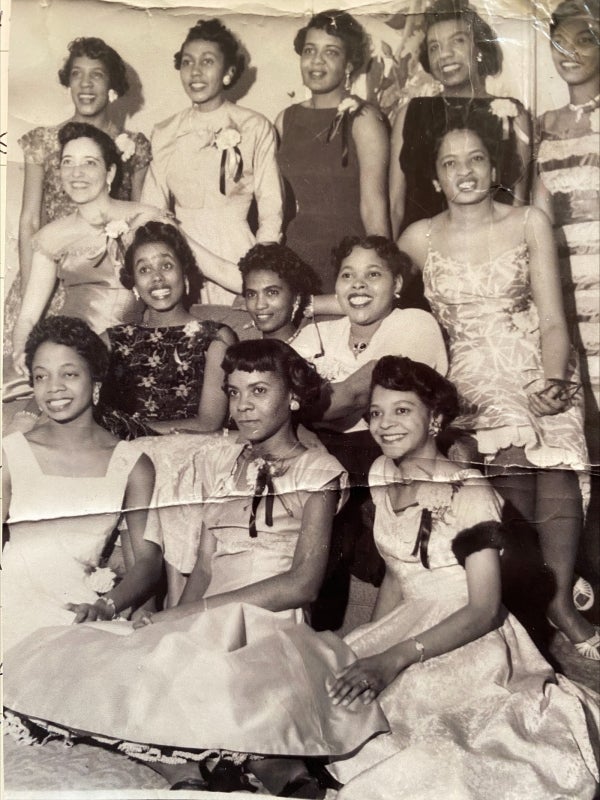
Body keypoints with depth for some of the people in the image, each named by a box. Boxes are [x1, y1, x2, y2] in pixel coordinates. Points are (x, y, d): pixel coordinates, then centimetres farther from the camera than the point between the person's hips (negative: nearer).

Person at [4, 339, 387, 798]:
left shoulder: (316, 471, 4)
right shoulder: (220, 464, 19)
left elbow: (303, 583, -8)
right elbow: (205, 568, 14)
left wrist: (185, 614, -13)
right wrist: (177, 626, -9)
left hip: (274, 628, -4)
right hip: (207, 630, 5)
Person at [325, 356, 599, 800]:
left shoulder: (469, 493, -17)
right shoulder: (382, 476, 5)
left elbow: (484, 610, -19)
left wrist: (395, 658, -27)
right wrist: (365, 652, 2)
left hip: (468, 644, -7)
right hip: (411, 628, 7)